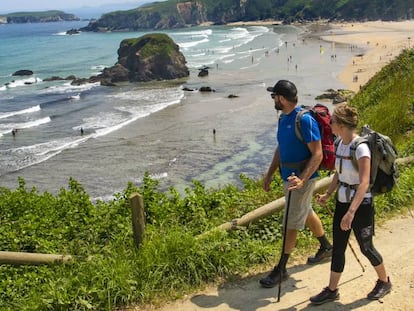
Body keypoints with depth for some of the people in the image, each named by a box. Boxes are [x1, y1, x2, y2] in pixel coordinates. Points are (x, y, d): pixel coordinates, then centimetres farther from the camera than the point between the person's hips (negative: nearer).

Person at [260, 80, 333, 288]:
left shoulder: (305, 120, -22)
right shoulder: (283, 118, 6)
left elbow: (317, 155, -23)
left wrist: (302, 180, -32)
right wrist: (270, 174, 16)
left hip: (302, 178, -9)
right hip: (288, 176, 9)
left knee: (291, 223, -1)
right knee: (306, 213, 23)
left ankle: (281, 269, 10)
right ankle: (326, 247, 45)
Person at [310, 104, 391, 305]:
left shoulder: (360, 148, -23)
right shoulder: (340, 143, 2)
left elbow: (364, 184, -28)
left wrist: (351, 212, -33)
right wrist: (328, 194, 6)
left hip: (360, 205, -7)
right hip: (342, 202, 7)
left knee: (365, 248, 10)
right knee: (338, 248, 12)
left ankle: (384, 282, 35)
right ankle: (332, 290, 23)